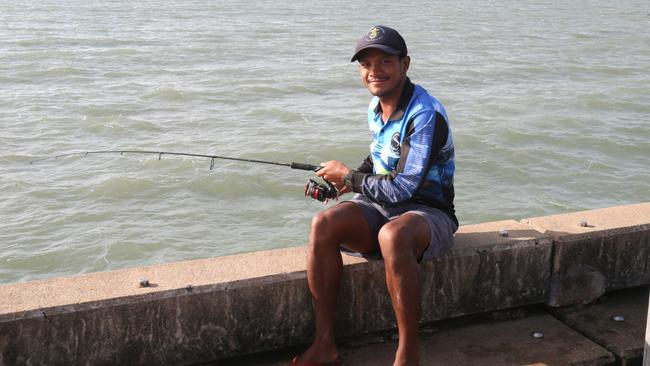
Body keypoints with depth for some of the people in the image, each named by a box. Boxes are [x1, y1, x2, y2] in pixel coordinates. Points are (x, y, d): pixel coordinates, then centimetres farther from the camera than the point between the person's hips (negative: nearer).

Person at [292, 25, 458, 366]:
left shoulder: (425, 115, -19)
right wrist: (350, 179, 8)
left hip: (427, 213, -7)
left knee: (392, 237, -42)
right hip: (380, 207, 7)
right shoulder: (376, 106, 7)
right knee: (324, 224, -23)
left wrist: (349, 177, -9)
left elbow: (402, 188, -23)